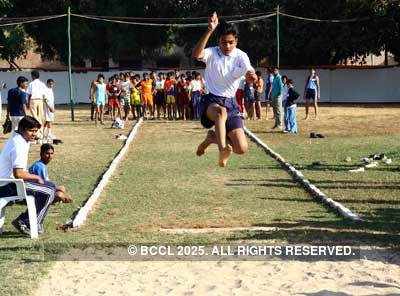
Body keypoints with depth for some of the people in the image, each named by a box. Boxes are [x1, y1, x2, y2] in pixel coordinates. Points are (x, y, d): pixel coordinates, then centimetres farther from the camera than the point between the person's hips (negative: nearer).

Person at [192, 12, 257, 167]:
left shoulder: (241, 56, 0)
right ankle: (223, 149, -42)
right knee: (221, 112, -42)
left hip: (230, 103, 3)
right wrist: (210, 30, -37)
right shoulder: (212, 53, -6)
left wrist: (252, 76, -43)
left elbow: (249, 72, -18)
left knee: (241, 148, -6)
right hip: (211, 101, -3)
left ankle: (213, 137, 21)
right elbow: (196, 54, -28)